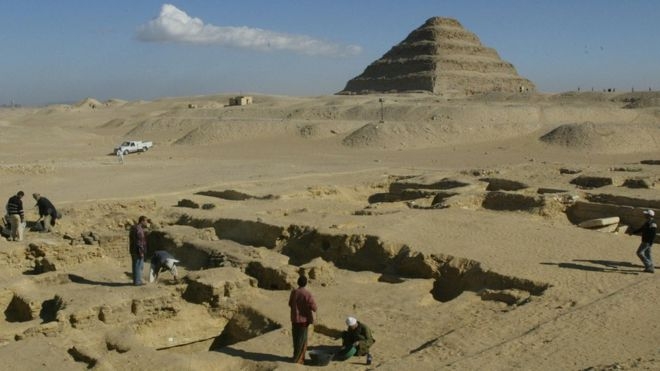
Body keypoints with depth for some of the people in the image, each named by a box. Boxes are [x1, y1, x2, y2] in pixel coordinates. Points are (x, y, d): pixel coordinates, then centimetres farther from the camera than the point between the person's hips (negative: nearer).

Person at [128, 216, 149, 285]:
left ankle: (136, 280, 21)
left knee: (136, 266, 15)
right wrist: (141, 252, -21)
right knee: (139, 266, -4)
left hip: (133, 250, 10)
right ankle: (137, 281, -1)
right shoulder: (139, 229, -18)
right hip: (138, 251, -10)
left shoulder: (133, 228, 14)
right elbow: (139, 242, -22)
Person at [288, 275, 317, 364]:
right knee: (302, 339, 7)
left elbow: (290, 304, 8)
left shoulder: (293, 292, -4)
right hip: (303, 318, -5)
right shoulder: (307, 294, -19)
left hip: (294, 318, 5)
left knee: (296, 338, 17)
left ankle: (297, 356, 28)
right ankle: (298, 358, 10)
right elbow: (313, 307, -19)